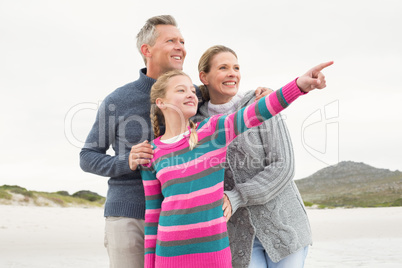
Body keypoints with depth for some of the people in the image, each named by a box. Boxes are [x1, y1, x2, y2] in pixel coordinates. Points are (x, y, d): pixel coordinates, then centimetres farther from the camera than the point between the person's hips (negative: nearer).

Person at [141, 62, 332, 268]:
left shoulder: (213, 129, 0)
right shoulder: (152, 155, 3)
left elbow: (255, 113, -15)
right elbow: (152, 212, 7)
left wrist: (299, 84, -31)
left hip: (214, 250, 0)